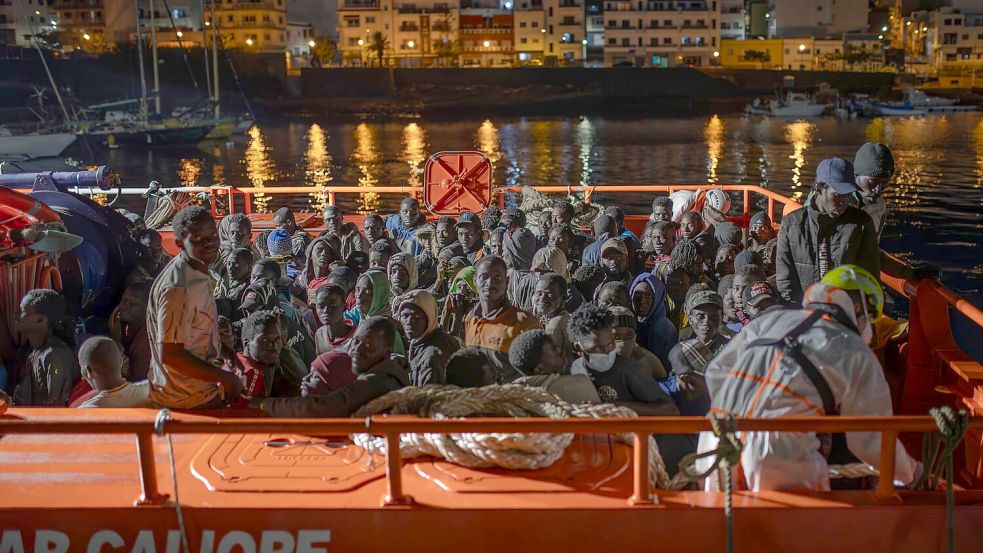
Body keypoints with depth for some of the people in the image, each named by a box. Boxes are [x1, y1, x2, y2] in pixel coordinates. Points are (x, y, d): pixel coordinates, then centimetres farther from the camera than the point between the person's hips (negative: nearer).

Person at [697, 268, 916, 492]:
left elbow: (716, 370, 20)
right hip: (779, 455, -4)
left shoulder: (771, 319, 19)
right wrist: (909, 473, 32)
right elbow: (872, 442, 13)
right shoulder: (858, 357, 8)